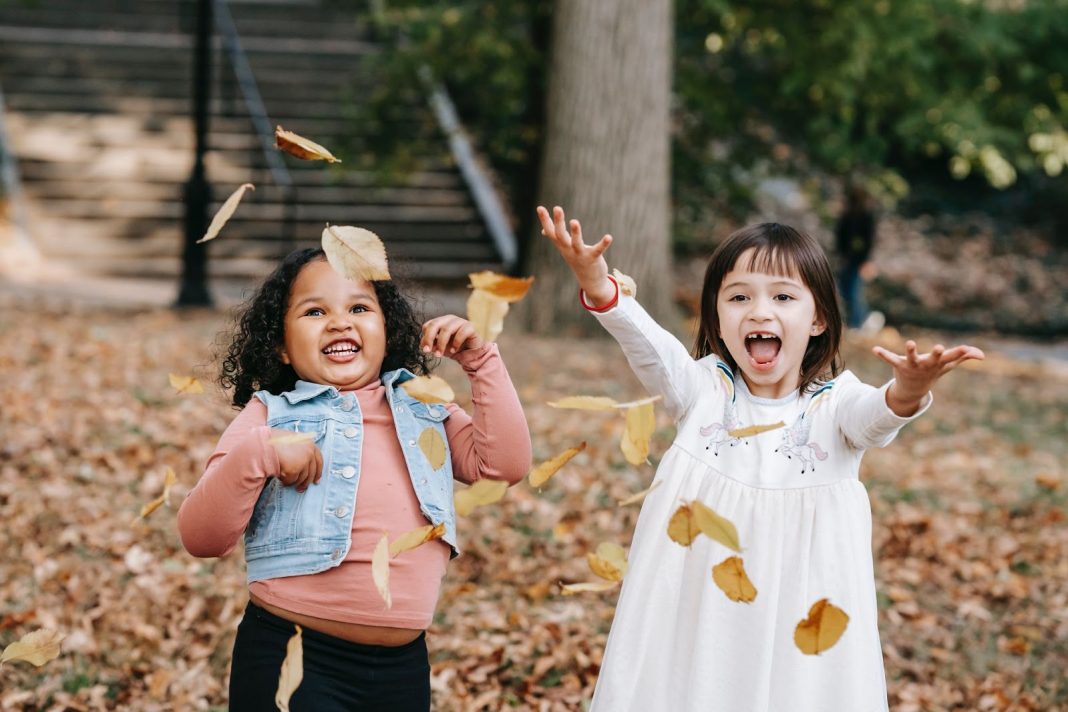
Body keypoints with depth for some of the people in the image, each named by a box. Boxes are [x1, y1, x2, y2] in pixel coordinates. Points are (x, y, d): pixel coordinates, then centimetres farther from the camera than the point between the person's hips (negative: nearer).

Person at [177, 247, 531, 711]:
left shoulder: (422, 410, 12)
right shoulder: (269, 416, -1)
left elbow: (505, 463, 1)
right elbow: (200, 538, -9)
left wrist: (481, 361, -2)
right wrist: (256, 453, -24)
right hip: (289, 660, -4)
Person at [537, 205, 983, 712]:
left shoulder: (834, 404, -4)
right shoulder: (702, 390, -1)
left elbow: (873, 415, -25)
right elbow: (648, 345, -17)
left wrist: (906, 393, -49)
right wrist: (599, 289, -35)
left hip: (800, 611, -1)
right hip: (699, 604, 1)